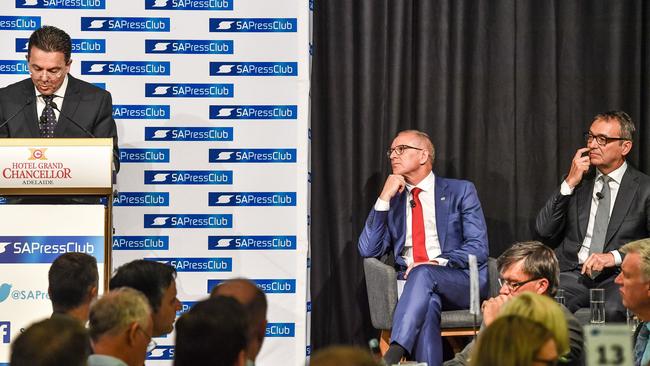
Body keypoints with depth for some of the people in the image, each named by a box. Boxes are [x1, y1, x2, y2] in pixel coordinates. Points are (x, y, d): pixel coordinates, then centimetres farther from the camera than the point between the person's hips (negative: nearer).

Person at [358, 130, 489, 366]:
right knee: (427, 303, -36)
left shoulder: (460, 192, 12)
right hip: (410, 283, 2)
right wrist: (385, 198, 0)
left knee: (423, 274, -36)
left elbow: (478, 248, 1)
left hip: (459, 282, -2)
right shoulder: (392, 201, 20)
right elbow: (368, 251, 7)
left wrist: (438, 263, -16)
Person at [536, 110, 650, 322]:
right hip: (572, 274, 2)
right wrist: (570, 183, 0)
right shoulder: (578, 181, 16)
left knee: (612, 310, -37)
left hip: (618, 276, -2)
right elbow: (544, 231, 8)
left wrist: (615, 257, -16)